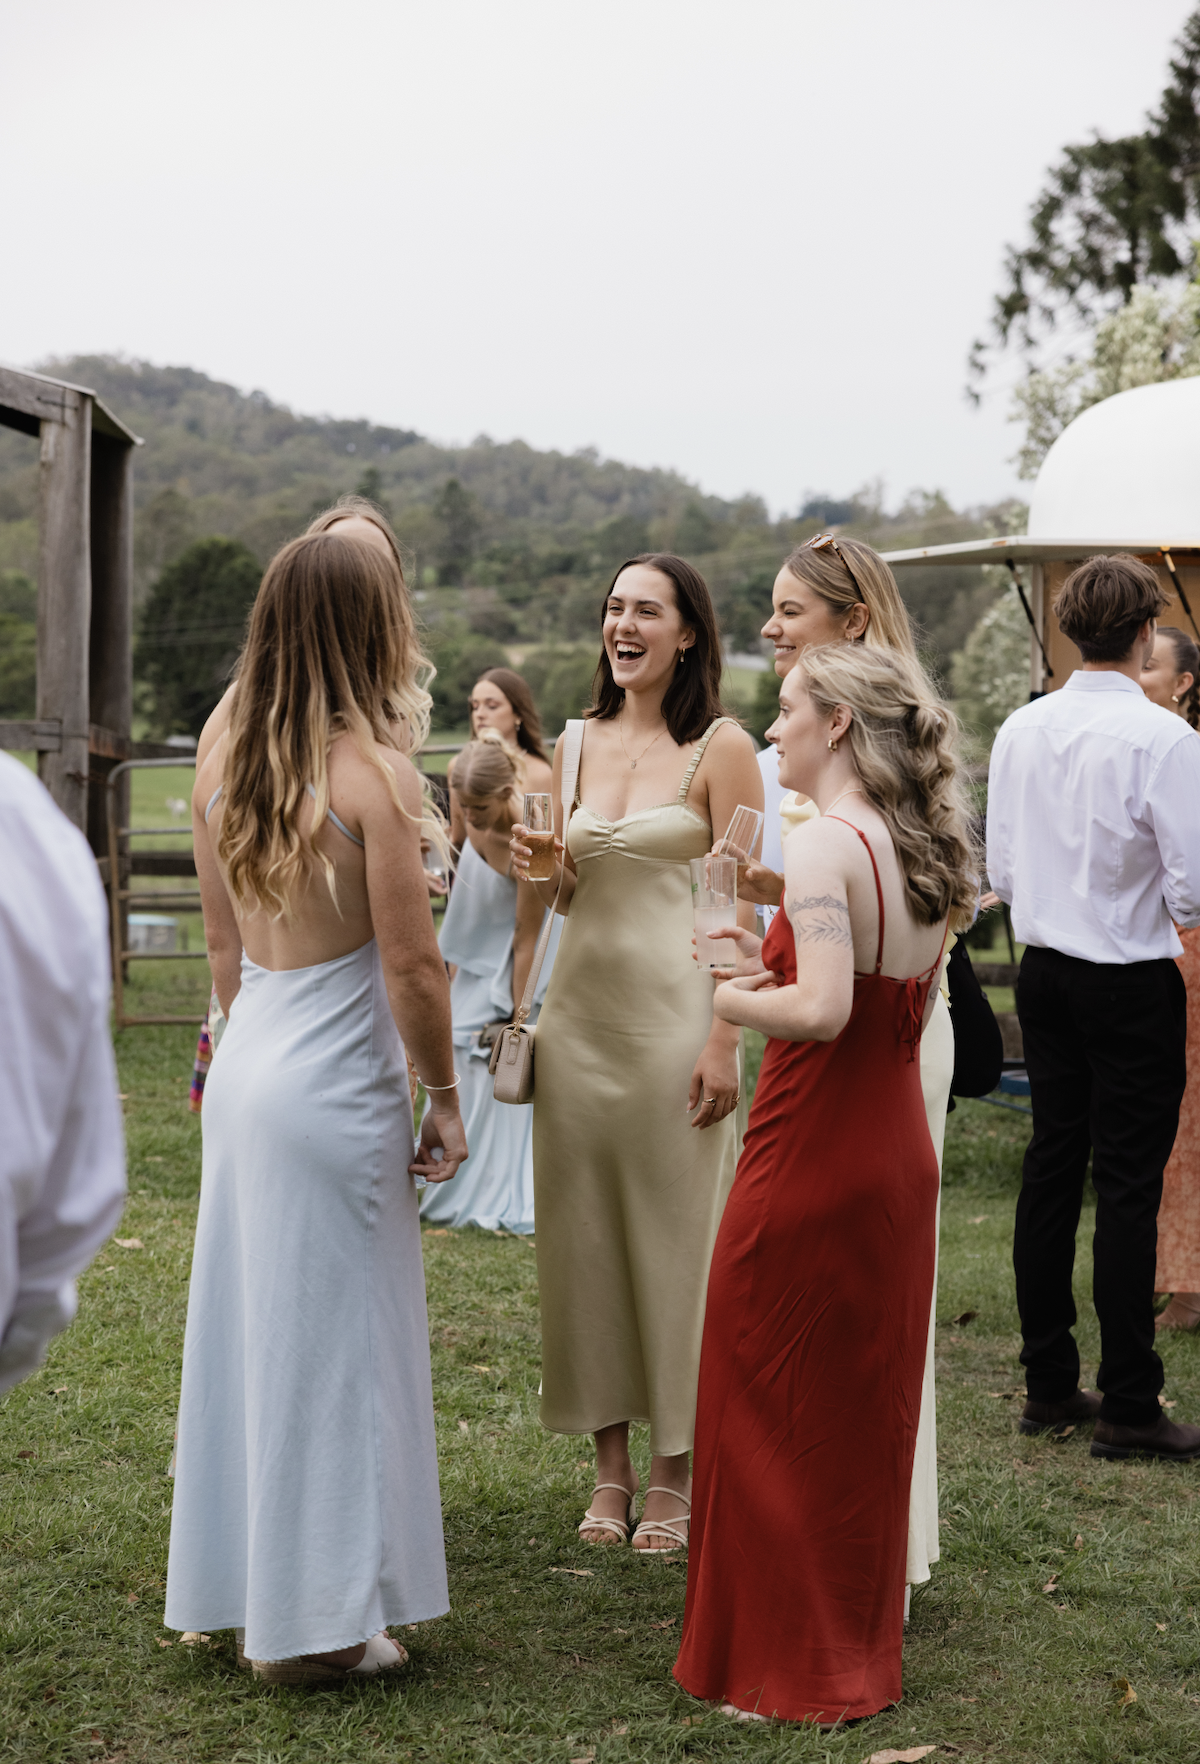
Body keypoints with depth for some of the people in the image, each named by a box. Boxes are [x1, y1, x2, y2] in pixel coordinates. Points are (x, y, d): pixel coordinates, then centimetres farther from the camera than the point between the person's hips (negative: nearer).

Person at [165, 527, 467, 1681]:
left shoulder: (221, 762, 4)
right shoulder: (372, 771, -16)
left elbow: (223, 942, 12)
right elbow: (410, 963, -14)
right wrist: (443, 1096, -3)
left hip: (246, 1067, 7)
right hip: (337, 1084, -7)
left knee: (250, 1322, 17)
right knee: (331, 1339, 3)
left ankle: (237, 1587, 30)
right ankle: (315, 1622, 14)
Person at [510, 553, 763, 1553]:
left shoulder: (721, 747, -5)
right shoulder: (580, 744, 11)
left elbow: (742, 905, -8)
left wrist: (725, 1041, -15)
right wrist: (540, 868, -4)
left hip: (676, 1011, -5)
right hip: (581, 1008, 5)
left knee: (676, 1234, 2)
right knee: (584, 1234, 8)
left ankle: (675, 1475, 15)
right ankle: (611, 1463, 20)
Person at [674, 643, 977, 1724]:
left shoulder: (822, 847, -18)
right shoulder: (927, 853, 7)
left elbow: (823, 1011, -29)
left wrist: (738, 998, -11)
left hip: (809, 1164, -8)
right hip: (901, 1158, 8)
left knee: (773, 1413, 6)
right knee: (869, 1409, 18)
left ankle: (784, 1667, 15)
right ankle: (865, 1643, 30)